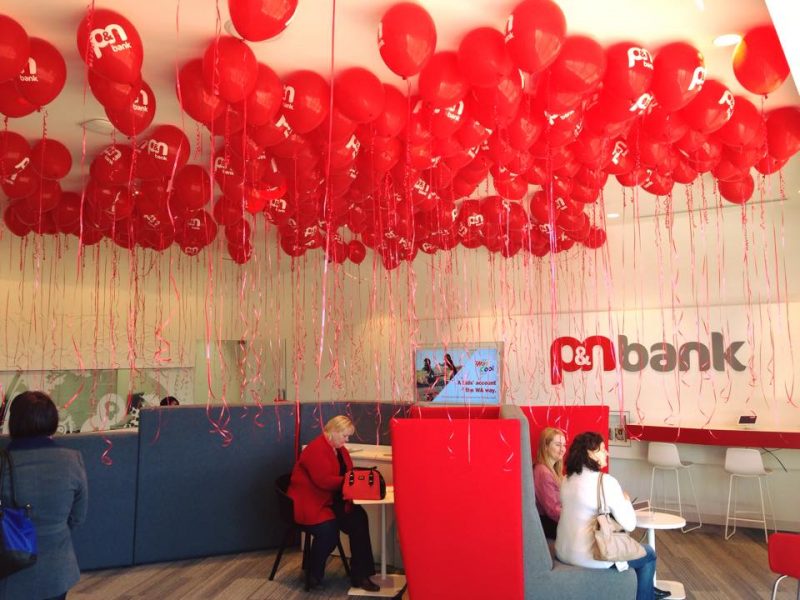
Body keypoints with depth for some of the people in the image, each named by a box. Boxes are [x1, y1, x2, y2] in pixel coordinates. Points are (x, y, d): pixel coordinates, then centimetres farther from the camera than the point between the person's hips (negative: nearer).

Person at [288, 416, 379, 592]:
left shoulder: (340, 449, 10)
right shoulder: (316, 449, -18)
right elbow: (324, 480, -26)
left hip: (331, 501, 8)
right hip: (309, 502, -8)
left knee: (359, 518, -18)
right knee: (328, 530, -32)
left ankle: (360, 575, -10)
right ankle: (313, 575, -3)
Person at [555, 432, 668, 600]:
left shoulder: (567, 480, 4)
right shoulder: (606, 481, -18)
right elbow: (629, 525, -13)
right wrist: (626, 500, 5)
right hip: (589, 556, -8)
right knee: (648, 553, 18)